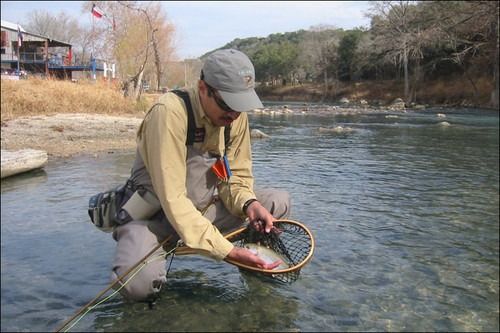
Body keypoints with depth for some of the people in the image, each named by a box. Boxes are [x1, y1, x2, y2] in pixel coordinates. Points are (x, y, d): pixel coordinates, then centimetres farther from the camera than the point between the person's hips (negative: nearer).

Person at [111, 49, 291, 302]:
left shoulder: (236, 114, -6)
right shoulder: (170, 112, -28)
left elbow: (237, 175, 1)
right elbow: (172, 199, -32)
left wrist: (249, 203, -23)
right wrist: (227, 251, -36)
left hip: (205, 208, 6)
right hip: (157, 214, -5)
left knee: (279, 202, -8)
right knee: (138, 282, -33)